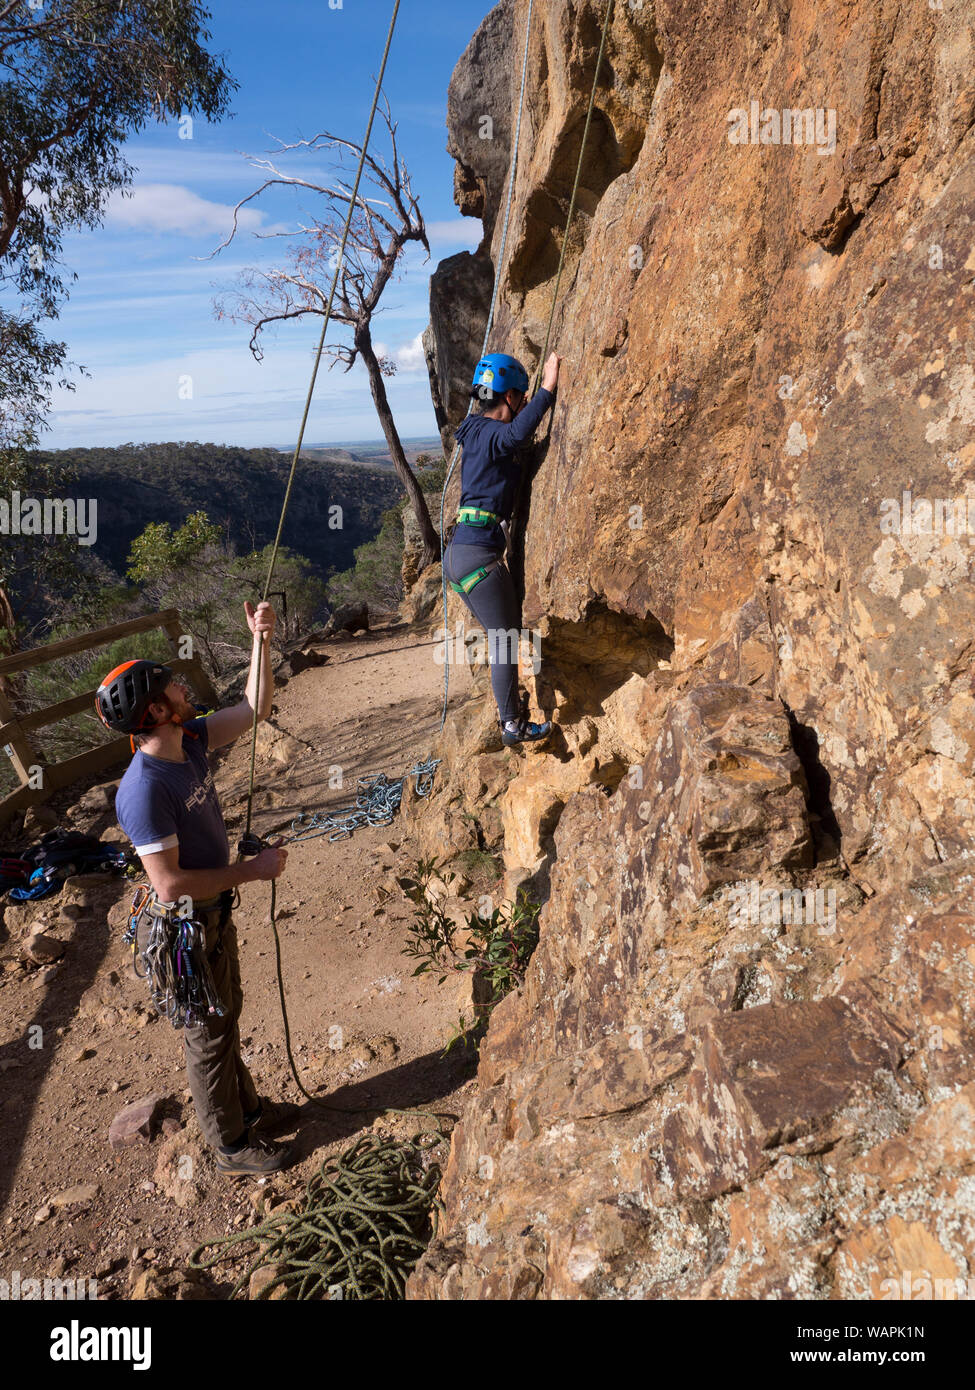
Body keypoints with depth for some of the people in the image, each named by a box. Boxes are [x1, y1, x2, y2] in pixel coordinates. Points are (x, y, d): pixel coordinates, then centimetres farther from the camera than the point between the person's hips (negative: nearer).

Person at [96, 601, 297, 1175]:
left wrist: (261, 642, -9)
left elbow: (255, 707, 3)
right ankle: (231, 1145, 34)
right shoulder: (144, 789, -32)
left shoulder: (191, 741, -7)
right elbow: (169, 884, -32)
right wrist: (252, 870, -25)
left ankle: (247, 1106, 49)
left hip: (215, 913, 8)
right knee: (209, 1035, 12)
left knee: (228, 1015, 26)